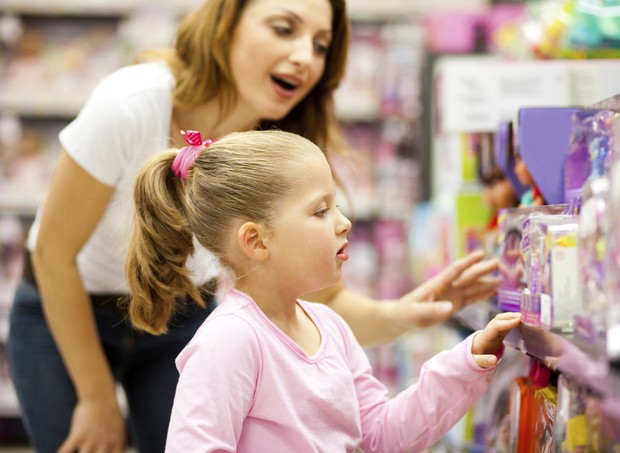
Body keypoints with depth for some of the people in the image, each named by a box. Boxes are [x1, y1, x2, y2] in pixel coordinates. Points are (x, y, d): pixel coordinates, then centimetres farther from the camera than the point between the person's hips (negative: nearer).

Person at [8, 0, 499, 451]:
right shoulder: (131, 104, -31)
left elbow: (322, 299, -15)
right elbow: (54, 252, -20)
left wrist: (396, 315, -38)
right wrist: (97, 399, -13)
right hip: (64, 316, -3)